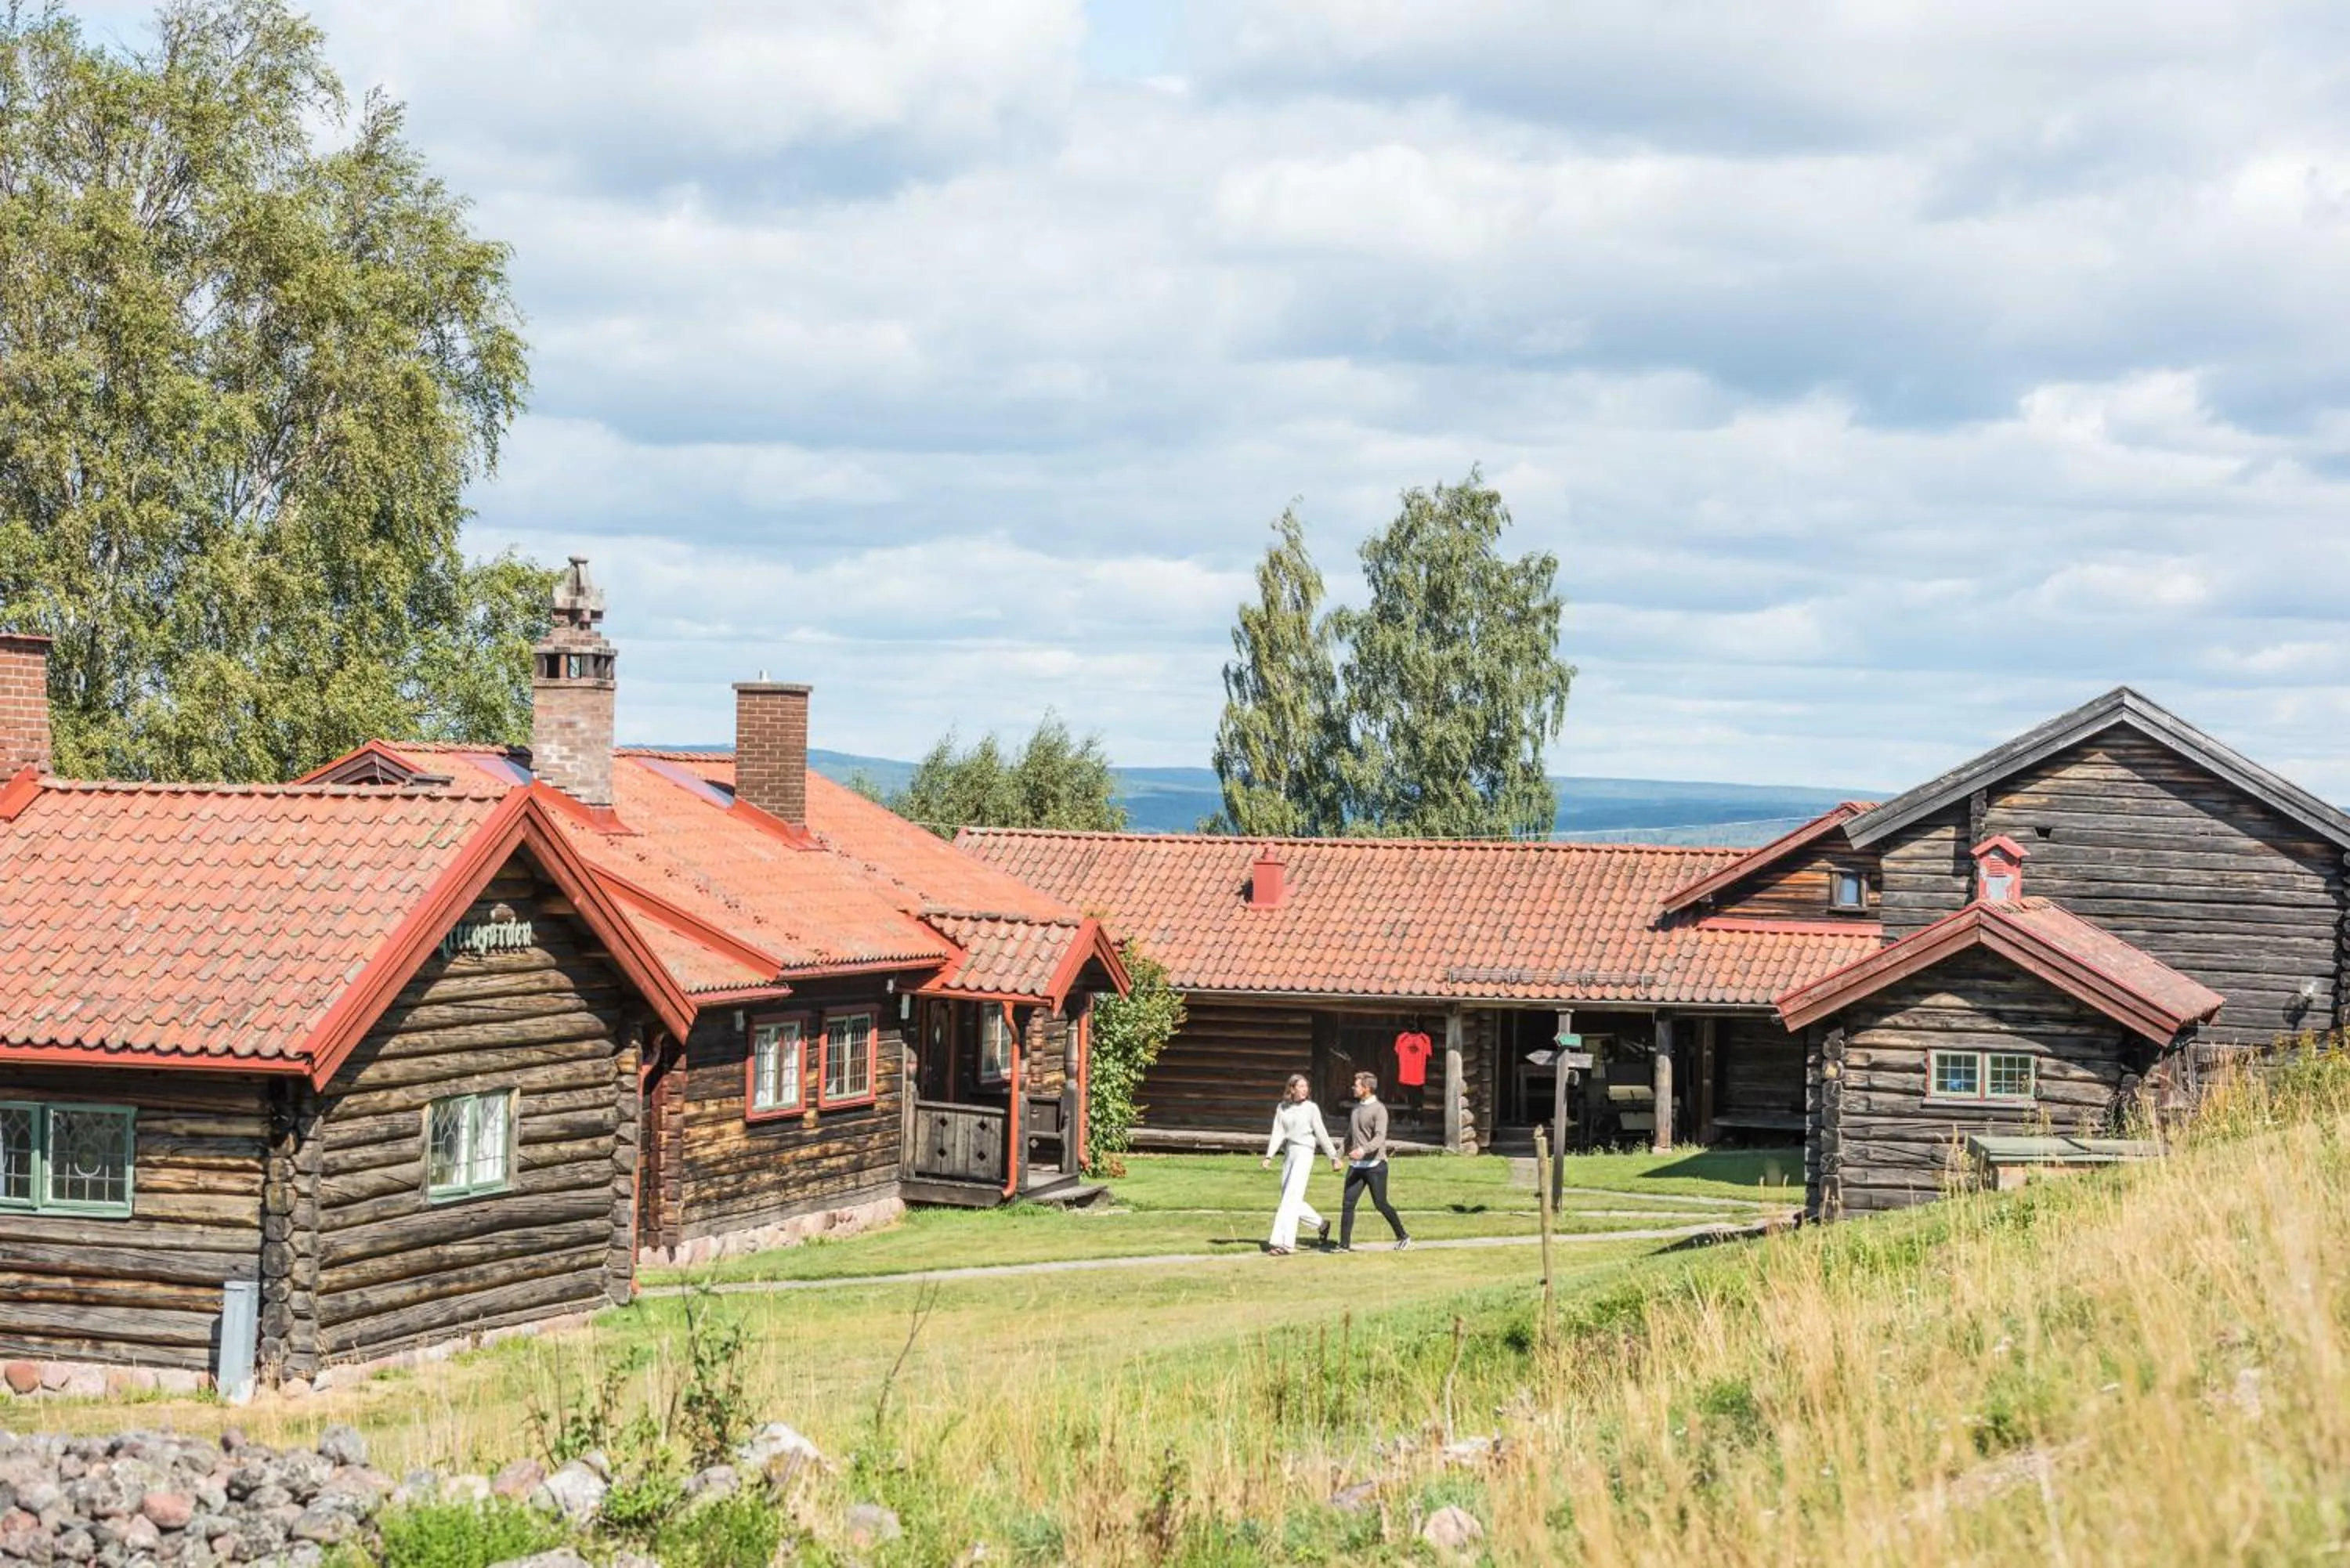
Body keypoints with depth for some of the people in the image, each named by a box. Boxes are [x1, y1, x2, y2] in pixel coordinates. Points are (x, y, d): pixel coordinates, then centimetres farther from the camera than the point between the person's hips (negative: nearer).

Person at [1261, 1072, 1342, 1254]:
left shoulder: (1311, 1108, -2)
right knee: (1292, 1200, 10)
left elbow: (1321, 1134, 0)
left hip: (1304, 1153, -5)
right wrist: (1269, 1156, -8)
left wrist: (1334, 1157, 0)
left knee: (1290, 1199, -12)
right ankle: (1321, 1224, 31)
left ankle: (1286, 1244, -14)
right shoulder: (1282, 1108, 8)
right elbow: (1278, 1133, 3)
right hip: (1288, 1154, 5)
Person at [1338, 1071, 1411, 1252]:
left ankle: (1403, 1237, 17)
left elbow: (1380, 1137, -23)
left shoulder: (1379, 1110, -11)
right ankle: (1344, 1244, -3)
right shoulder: (1356, 1107, 14)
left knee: (1381, 1204, 0)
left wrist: (1363, 1150, -38)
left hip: (1374, 1164, -7)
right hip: (1356, 1165, 7)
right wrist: (1347, 1150, 31)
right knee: (1347, 1203, -4)